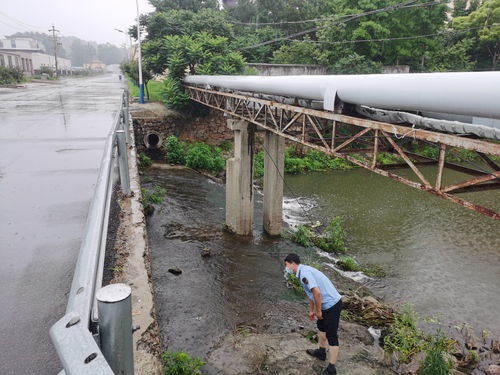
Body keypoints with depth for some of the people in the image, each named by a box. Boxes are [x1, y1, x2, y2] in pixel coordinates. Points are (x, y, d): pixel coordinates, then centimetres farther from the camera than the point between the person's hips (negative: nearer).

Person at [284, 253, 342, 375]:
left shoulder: (304, 272, -21)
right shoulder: (304, 271, 11)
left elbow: (317, 292, -29)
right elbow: (311, 293, 22)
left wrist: (318, 311, -16)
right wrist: (311, 310, 30)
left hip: (332, 305, -10)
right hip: (328, 304, 10)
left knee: (331, 336, 0)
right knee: (321, 326, 27)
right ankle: (321, 352, 46)